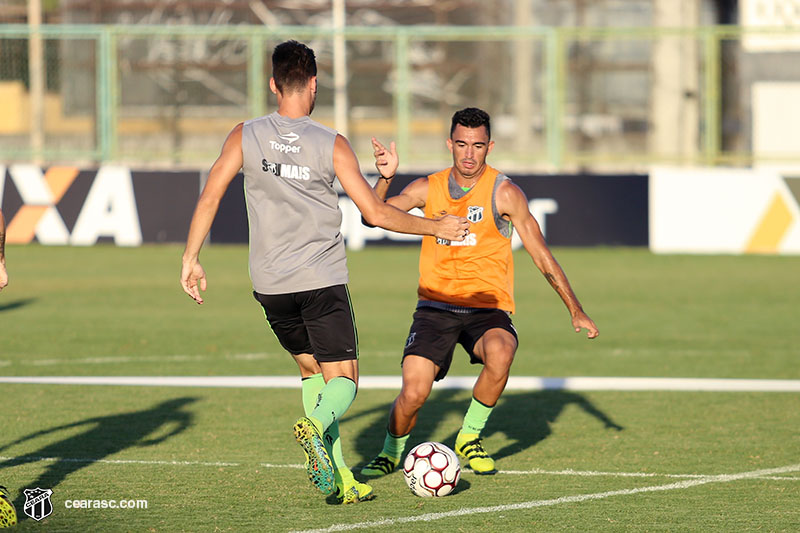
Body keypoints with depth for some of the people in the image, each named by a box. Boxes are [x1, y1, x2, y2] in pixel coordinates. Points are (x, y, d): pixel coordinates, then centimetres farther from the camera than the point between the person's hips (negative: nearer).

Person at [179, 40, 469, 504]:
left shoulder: (247, 136, 1)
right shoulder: (332, 145, -5)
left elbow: (210, 197, -4)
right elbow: (375, 213, -5)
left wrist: (191, 260, 4)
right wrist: (436, 227, 7)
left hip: (270, 284, 3)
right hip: (323, 281, -3)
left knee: (313, 371, 20)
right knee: (343, 381, 2)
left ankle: (339, 478, 10)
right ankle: (316, 426, -33)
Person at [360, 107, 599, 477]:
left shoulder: (504, 193, -3)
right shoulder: (427, 189, 6)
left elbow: (541, 255, 0)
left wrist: (575, 311, -1)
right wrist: (385, 179, -19)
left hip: (487, 309, -1)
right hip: (436, 305, 1)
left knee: (500, 353, -35)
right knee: (412, 395, -16)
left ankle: (470, 436, -9)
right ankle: (391, 453, 18)